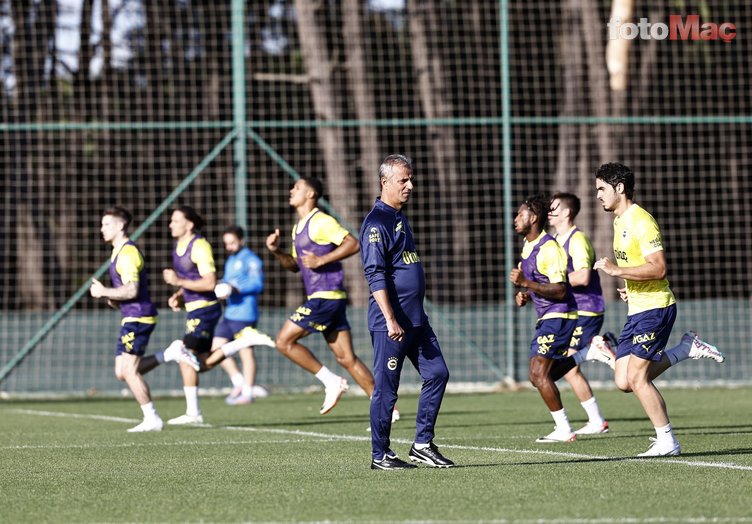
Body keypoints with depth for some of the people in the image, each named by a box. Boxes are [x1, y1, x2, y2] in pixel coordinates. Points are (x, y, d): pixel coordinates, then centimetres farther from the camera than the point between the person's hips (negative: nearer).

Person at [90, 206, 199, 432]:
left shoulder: (127, 252, -14)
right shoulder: (119, 252, 19)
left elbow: (131, 290, -24)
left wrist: (104, 292, -14)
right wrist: (112, 299, 9)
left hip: (138, 317, -10)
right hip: (132, 318, 10)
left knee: (129, 370, -9)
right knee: (122, 372, 6)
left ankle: (152, 419, -3)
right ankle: (170, 354, 10)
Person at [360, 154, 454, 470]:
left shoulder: (400, 218, 16)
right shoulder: (376, 222, -13)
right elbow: (375, 275, -19)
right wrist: (391, 321, -24)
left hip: (416, 319, 9)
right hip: (390, 323, -9)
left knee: (437, 374, 5)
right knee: (386, 388, -3)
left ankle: (423, 445, 12)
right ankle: (380, 455, 5)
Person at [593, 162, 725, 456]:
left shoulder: (641, 221, -16)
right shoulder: (619, 221, 15)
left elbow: (658, 268, -24)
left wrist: (617, 270, -25)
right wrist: (628, 287, 11)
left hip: (655, 308, -10)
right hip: (637, 310, 10)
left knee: (636, 377, -12)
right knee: (624, 382, 2)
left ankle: (667, 441, -3)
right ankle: (686, 348, 13)